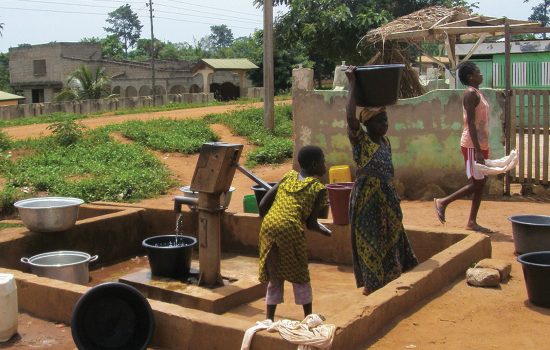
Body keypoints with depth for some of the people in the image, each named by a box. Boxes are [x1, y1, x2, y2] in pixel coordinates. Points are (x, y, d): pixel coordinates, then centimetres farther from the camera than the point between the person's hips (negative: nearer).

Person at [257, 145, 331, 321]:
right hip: (291, 230, -5)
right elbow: (311, 223, -2)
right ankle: (308, 317, 25)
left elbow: (263, 205, 12)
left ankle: (269, 318, 21)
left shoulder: (287, 176, 18)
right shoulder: (319, 188, 4)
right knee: (300, 275, 14)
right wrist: (324, 230, 17)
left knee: (274, 276, 18)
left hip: (268, 227, 5)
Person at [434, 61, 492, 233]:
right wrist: (478, 150, -25)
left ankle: (472, 222, 12)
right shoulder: (470, 93, -13)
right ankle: (442, 202, 6)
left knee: (481, 183, 8)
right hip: (473, 145, -9)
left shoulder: (478, 94, 16)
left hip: (481, 144, 9)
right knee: (476, 183, -7)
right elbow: (471, 123, -20)